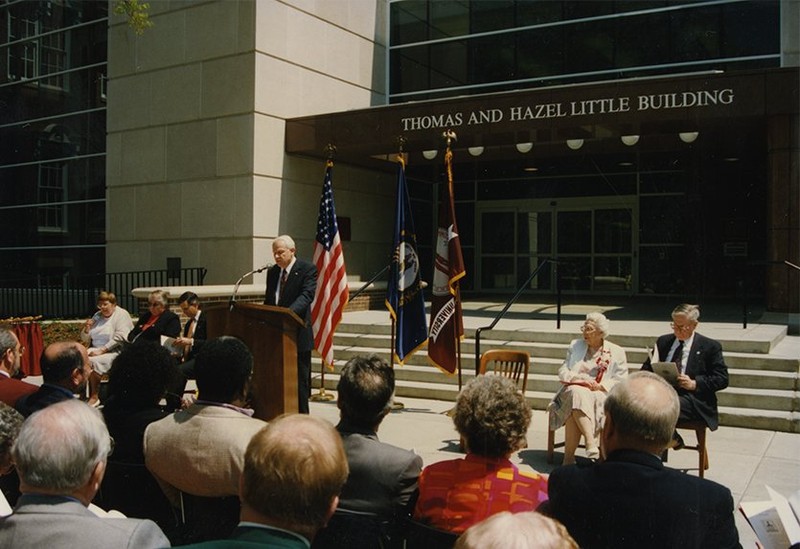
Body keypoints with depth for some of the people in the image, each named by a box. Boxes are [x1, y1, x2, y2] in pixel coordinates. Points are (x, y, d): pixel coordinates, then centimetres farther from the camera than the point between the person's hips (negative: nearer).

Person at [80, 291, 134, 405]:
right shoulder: (97, 316, 18)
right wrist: (86, 329, -1)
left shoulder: (122, 314, -2)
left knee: (93, 361, -31)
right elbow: (85, 339, 21)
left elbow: (119, 338, -15)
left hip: (114, 351, -6)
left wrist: (102, 350, -20)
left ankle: (94, 396, -17)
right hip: (95, 349, 6)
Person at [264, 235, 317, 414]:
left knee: (300, 379, 2)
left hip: (298, 334, -6)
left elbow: (306, 296, -21)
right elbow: (268, 300, 18)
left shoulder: (308, 269, -7)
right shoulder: (272, 272, 14)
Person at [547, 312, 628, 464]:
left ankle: (568, 457, -36)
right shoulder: (575, 345, 19)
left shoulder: (616, 352, 11)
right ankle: (591, 444, -44)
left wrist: (600, 386, -13)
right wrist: (581, 379, -6)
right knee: (577, 394, -38)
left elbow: (621, 381, 3)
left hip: (600, 396, -2)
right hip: (573, 390, 2)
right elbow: (562, 372, 13)